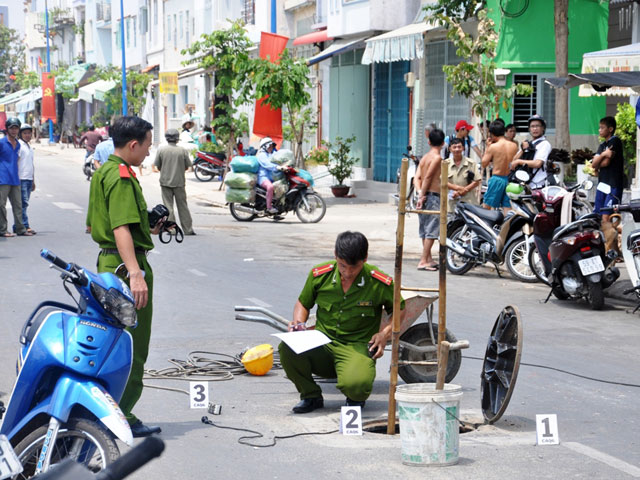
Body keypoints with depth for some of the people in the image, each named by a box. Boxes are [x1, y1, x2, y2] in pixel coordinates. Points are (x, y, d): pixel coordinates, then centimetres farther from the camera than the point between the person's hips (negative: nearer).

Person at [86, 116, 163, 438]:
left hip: (107, 262, 10)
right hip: (126, 264, -10)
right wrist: (135, 273, -36)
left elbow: (93, 225, 23)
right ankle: (120, 417, -1)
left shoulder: (102, 172, 15)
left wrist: (147, 229, 22)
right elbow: (121, 229, -27)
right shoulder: (122, 177, -16)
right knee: (132, 345, -4)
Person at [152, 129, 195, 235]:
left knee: (168, 206, 5)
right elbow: (188, 166, 1)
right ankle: (188, 229, 10)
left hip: (165, 181, 0)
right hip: (179, 182, 0)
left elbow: (156, 166, -1)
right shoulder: (183, 150, -5)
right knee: (182, 206, 8)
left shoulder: (161, 150, -5)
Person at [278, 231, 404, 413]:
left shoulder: (380, 284, -8)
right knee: (287, 348, -30)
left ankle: (356, 398, 8)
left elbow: (400, 310, 11)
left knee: (355, 384, -36)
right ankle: (311, 395, 1)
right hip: (321, 342, 3)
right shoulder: (319, 275, -2)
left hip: (358, 346, -3)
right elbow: (303, 303, 17)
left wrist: (385, 333, -6)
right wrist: (298, 322, -5)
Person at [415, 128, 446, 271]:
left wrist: (420, 194, 5)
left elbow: (418, 177, 9)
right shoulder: (437, 158, -10)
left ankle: (429, 259, 20)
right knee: (432, 231, -6)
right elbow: (428, 177, -15)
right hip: (433, 195, -8)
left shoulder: (424, 157, 13)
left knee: (425, 230, 13)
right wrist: (423, 195, -12)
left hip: (424, 196, 8)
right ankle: (423, 261, -10)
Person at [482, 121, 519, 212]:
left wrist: (487, 147, 3)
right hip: (509, 179, 5)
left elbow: (484, 164, -4)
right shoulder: (514, 146, 1)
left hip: (497, 179, -5)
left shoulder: (493, 147, -13)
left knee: (486, 207, 6)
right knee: (508, 209, 6)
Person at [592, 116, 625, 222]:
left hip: (613, 185, -9)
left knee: (606, 217, -17)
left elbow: (606, 162, -15)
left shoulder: (615, 141, -7)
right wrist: (603, 154, -12)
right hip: (602, 184, 9)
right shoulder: (602, 145, 18)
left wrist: (597, 166, 5)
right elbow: (594, 164, 6)